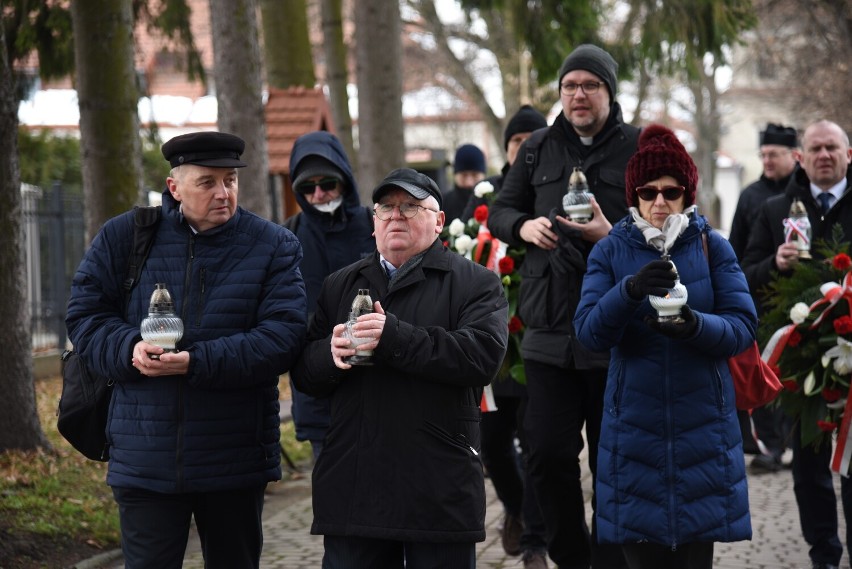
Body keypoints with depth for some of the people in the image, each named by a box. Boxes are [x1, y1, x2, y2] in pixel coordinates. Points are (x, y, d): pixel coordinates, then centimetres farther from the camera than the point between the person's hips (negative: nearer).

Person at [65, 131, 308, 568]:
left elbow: (283, 336, -11)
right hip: (144, 461, 0)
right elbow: (85, 315, 5)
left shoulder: (274, 247, 0)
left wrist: (196, 362, -21)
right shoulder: (122, 237, 4)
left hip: (235, 464, 0)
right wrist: (130, 349, -16)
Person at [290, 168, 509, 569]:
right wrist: (331, 353, -10)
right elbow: (304, 373, 14)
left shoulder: (475, 283, 3)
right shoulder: (340, 286, 18)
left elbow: (484, 354, -15)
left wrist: (395, 337, -22)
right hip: (353, 487, 4)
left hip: (439, 489, -3)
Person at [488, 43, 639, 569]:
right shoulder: (539, 149, 12)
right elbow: (500, 211, 19)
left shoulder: (640, 148, 0)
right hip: (549, 329, 3)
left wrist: (613, 236, -23)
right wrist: (523, 226, -4)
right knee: (549, 453, 3)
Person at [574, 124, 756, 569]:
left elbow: (743, 326, -5)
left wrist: (696, 326, -26)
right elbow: (589, 331, -9)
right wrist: (630, 290, -27)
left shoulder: (713, 247, 3)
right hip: (634, 426, 0)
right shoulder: (610, 252, 4)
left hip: (701, 425, 0)